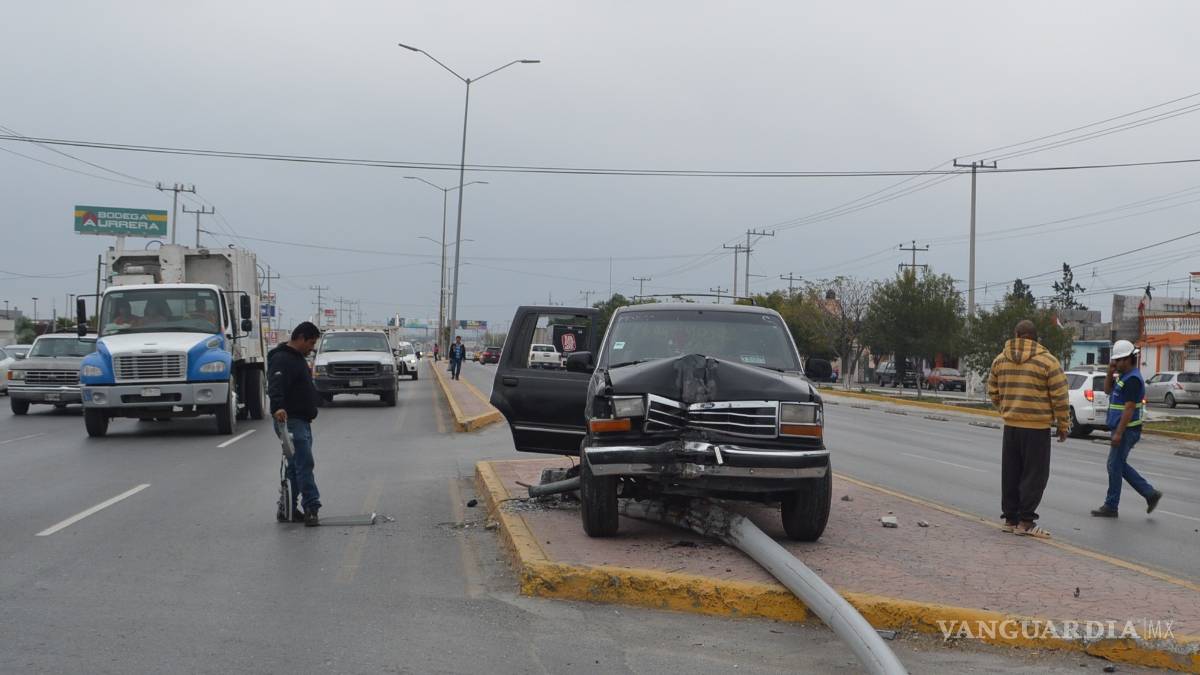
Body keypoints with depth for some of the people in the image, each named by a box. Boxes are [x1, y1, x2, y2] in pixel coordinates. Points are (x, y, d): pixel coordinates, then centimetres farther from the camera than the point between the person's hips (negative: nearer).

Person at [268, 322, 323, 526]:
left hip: (302, 421, 11)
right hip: (290, 421, -11)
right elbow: (275, 385, -30)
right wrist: (277, 407, -46)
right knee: (304, 463, -15)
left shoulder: (298, 358, 21)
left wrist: (310, 413, 35)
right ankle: (311, 507, -17)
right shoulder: (282, 359, -14)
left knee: (296, 465, 13)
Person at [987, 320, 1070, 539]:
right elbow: (1060, 397, -8)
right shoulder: (1047, 361, -8)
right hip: (1037, 428, -5)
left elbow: (993, 393, 14)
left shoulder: (1000, 360, 6)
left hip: (1010, 425, 5)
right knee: (1034, 475, 1)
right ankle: (1025, 521, -1)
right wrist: (1063, 425, 2)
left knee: (1010, 474, 13)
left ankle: (1010, 518, 17)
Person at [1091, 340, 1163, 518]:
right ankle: (1150, 493, 16)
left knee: (1115, 466, -3)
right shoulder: (1124, 377, 13)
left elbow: (1129, 408, -22)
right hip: (1123, 429, 10)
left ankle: (1111, 507, 5)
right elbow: (1108, 390, 24)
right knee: (1119, 466, 14)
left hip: (1126, 430, -10)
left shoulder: (1133, 379, -18)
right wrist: (1110, 372, 8)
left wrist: (1118, 433, -24)